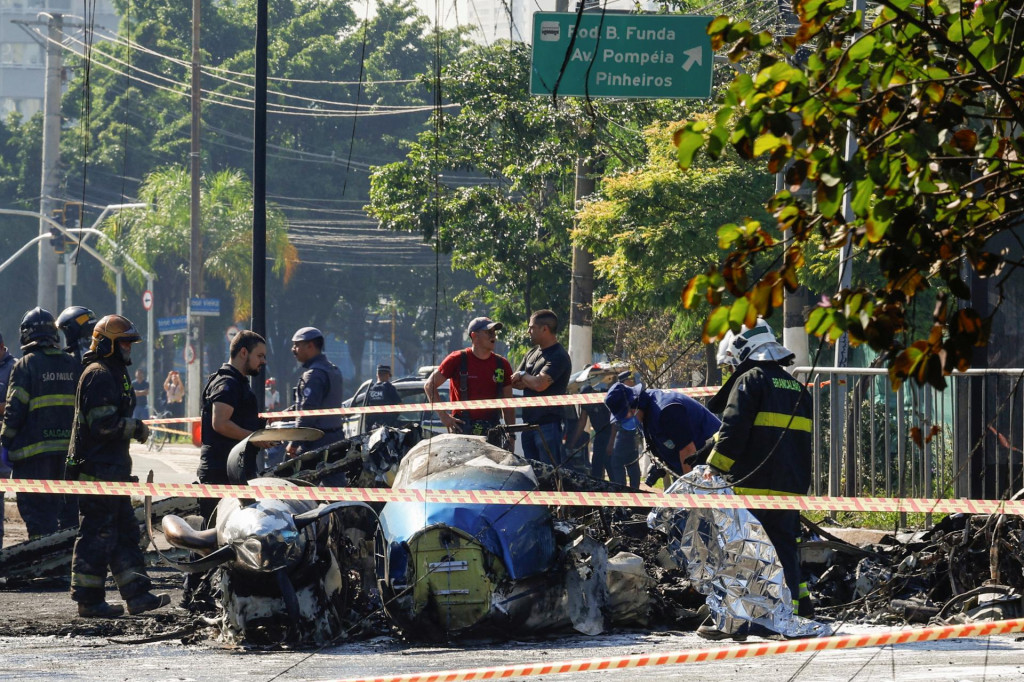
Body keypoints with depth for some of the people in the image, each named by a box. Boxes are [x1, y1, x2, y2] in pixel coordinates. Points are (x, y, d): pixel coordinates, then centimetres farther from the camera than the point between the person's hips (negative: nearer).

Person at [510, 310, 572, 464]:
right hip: (529, 423, 9)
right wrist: (529, 381, -6)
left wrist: (523, 376, -3)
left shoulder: (559, 357, -12)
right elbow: (513, 382, 16)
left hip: (548, 423, -9)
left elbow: (539, 384, -23)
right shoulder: (532, 353, 16)